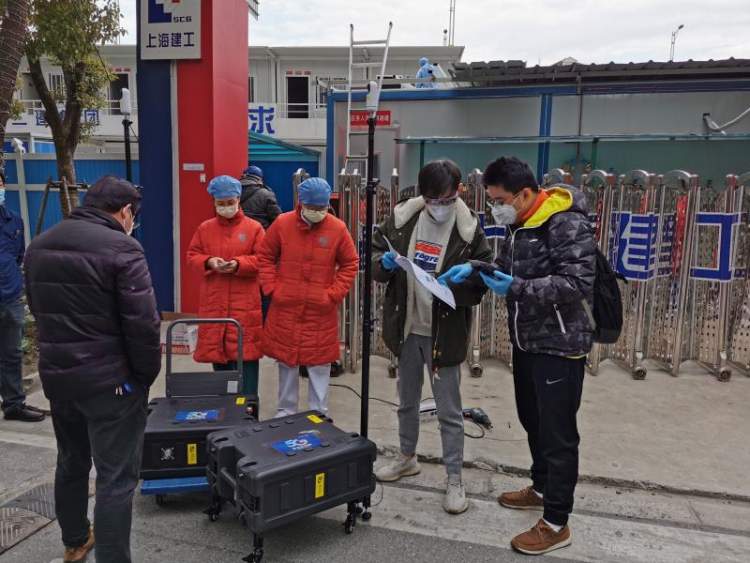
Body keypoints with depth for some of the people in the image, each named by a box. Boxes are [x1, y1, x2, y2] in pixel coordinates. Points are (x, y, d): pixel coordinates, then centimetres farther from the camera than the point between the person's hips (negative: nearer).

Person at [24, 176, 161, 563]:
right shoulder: (121, 248, -16)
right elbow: (142, 323, -19)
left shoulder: (39, 246, 8)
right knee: (116, 477, 1)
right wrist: (146, 375, -6)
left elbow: (38, 311, 16)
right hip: (110, 379, -8)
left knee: (71, 463, 24)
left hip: (54, 373, 8)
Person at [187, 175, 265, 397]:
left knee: (246, 354, -3)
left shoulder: (254, 228, 0)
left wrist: (238, 264, -18)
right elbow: (192, 256, 9)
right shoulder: (205, 228, 9)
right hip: (214, 303, 3)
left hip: (245, 304, -3)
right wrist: (209, 262, -11)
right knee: (217, 351, 10)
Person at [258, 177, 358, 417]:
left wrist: (334, 294, -5)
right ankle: (286, 411, 27)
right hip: (285, 308, 1)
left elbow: (350, 264, 3)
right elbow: (265, 257, 6)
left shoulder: (338, 228, -5)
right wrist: (272, 288, -3)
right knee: (286, 361, 11)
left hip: (321, 311, -1)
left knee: (320, 364, 6)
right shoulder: (282, 223, -4)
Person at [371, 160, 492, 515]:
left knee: (449, 410, 5)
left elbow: (482, 280, -4)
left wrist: (464, 280, -26)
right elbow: (377, 251, 8)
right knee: (407, 400, 21)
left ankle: (454, 480, 21)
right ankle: (407, 458, 42)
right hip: (406, 327, 4)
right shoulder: (402, 218, -4)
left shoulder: (470, 229, -11)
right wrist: (384, 263, -15)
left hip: (444, 331, -4)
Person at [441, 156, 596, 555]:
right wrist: (474, 269, 2)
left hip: (559, 345, -9)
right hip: (527, 340, 9)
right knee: (532, 421, 21)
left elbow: (578, 283, -26)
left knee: (557, 432, 0)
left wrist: (517, 289, -29)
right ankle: (542, 488, 41)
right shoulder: (520, 223, 8)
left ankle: (556, 523, 13)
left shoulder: (567, 224, -20)